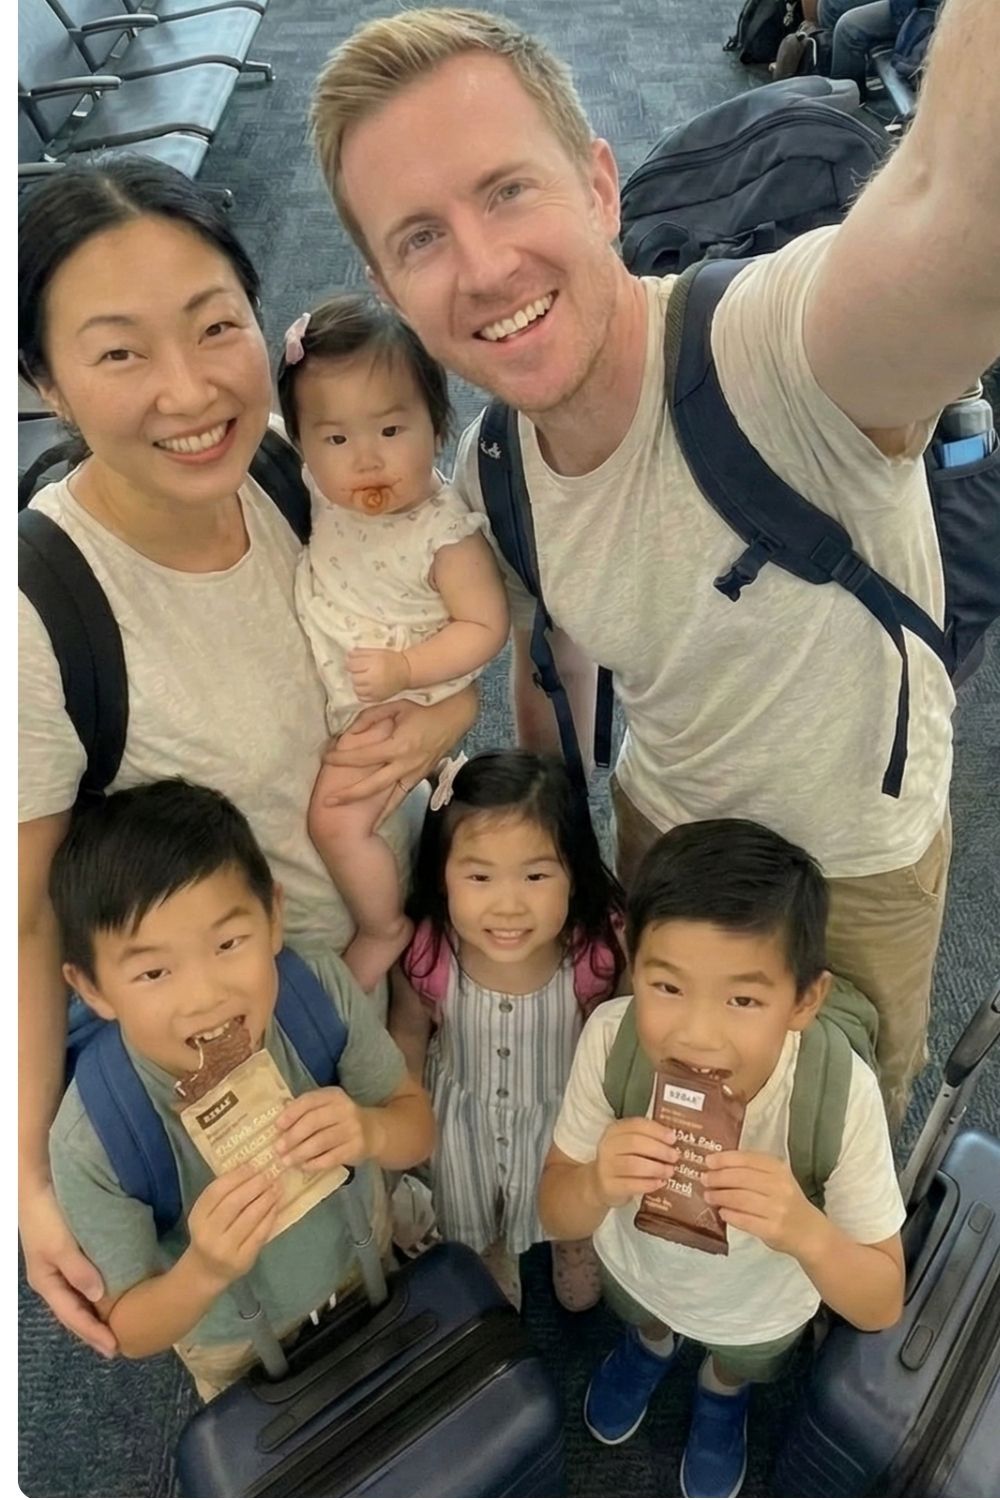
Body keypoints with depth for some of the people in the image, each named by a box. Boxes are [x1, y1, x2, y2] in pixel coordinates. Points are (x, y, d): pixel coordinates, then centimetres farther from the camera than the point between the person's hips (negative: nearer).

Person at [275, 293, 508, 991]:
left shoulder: (445, 532, -30)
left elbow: (486, 626, -23)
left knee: (339, 821, -6)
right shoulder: (324, 488, -13)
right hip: (318, 680, 7)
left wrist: (404, 669, -31)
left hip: (392, 703, -7)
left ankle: (385, 931, 20)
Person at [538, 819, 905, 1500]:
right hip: (636, 1263, 1)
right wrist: (596, 1185, -46)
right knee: (640, 1315, 36)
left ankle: (723, 1390, 69)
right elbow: (556, 1216, -23)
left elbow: (881, 1306, -28)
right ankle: (653, 1342, 71)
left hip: (762, 1308, 0)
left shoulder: (844, 1094, -41)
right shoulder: (610, 1037, -38)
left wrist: (807, 1231, -49)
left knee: (741, 1363, 34)